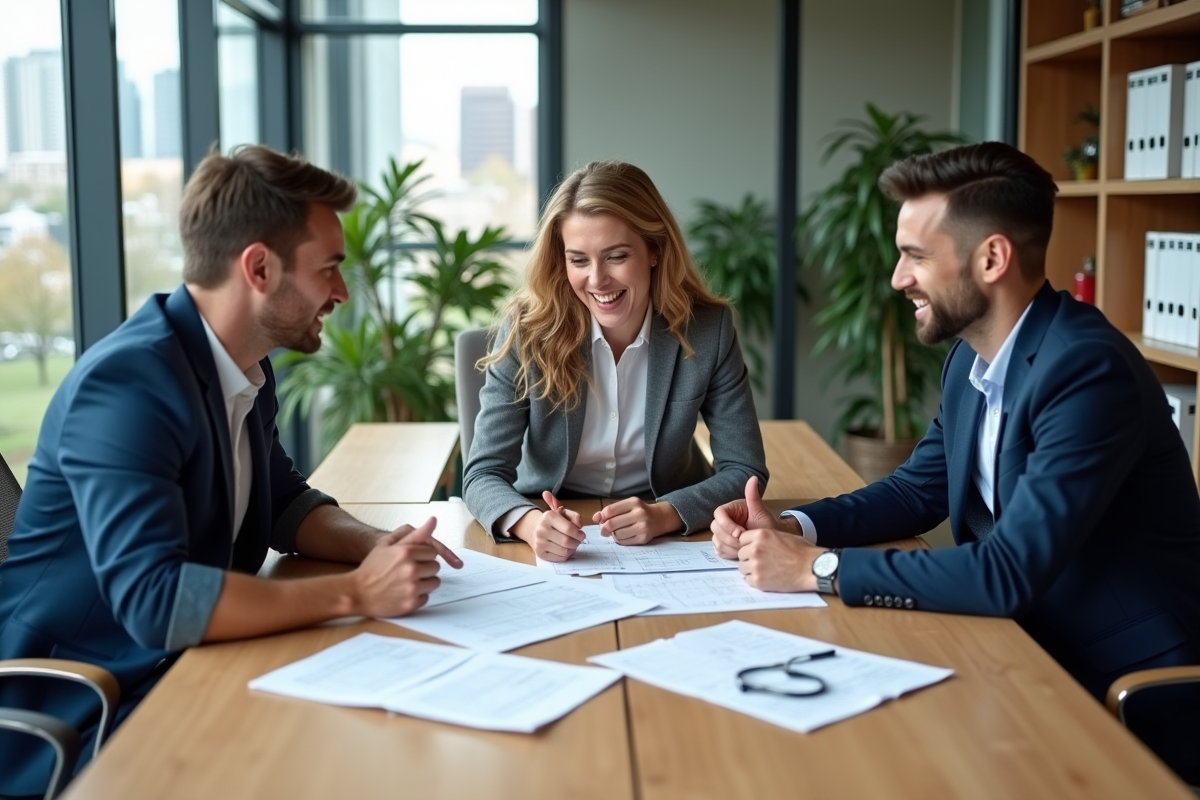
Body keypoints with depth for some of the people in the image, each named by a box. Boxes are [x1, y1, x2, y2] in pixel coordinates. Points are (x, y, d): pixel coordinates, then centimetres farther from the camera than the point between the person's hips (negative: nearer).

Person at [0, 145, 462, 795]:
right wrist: (355, 592, -28)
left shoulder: (247, 367, 3)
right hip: (80, 716, -8)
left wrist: (376, 546, -4)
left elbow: (283, 502, 16)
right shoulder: (129, 382, -24)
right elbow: (154, 598, -33)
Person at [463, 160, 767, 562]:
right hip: (552, 550, -1)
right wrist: (529, 522, -35)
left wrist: (664, 514, -27)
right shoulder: (528, 329, -14)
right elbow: (484, 473, -14)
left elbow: (744, 470, -8)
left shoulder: (708, 329, -12)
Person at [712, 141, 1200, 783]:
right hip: (1041, 656, 7)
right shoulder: (972, 358, 3)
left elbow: (1008, 573, -30)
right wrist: (789, 528, -5)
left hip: (1131, 699, -7)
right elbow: (917, 491, 13)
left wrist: (816, 567, -24)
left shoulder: (1088, 370, -25)